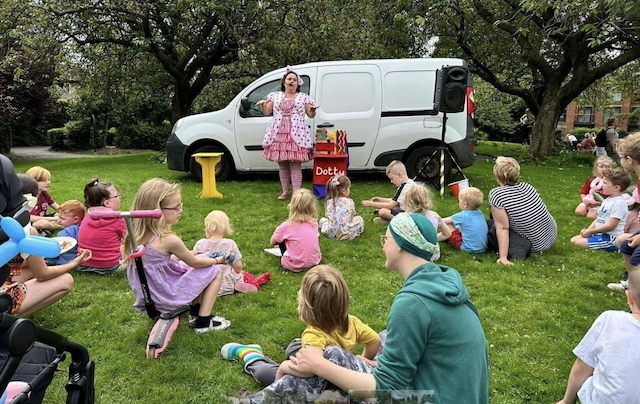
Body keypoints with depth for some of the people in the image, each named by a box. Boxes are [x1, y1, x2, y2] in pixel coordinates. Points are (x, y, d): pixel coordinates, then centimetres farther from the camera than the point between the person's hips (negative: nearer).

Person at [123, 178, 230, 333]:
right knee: (215, 271, 3)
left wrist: (183, 254, 15)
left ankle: (194, 314, 29)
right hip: (167, 297, -8)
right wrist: (217, 260, 8)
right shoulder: (169, 240, -27)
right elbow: (195, 263, -10)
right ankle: (203, 322, 8)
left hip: (147, 297, 8)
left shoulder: (137, 234, -5)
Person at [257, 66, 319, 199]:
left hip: (296, 135, -2)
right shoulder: (275, 95, 15)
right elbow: (266, 112, 14)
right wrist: (262, 105, -6)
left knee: (295, 164, -8)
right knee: (282, 164, 5)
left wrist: (312, 110, -11)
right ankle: (285, 191, 16)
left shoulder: (304, 97, 11)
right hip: (278, 134, 2)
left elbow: (311, 115, 11)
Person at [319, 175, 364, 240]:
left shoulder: (329, 202, -4)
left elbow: (328, 216, 6)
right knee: (360, 219, 23)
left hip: (331, 233, 2)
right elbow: (352, 216, 4)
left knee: (322, 220, 31)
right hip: (347, 234, -2)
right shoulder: (350, 202, -7)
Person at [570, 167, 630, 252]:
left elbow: (611, 226, -21)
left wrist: (591, 231, -15)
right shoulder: (606, 200, 13)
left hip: (610, 238, -9)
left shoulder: (619, 203, -18)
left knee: (577, 242, -21)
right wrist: (588, 230, -2)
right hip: (599, 233, 9)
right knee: (573, 239, 2)